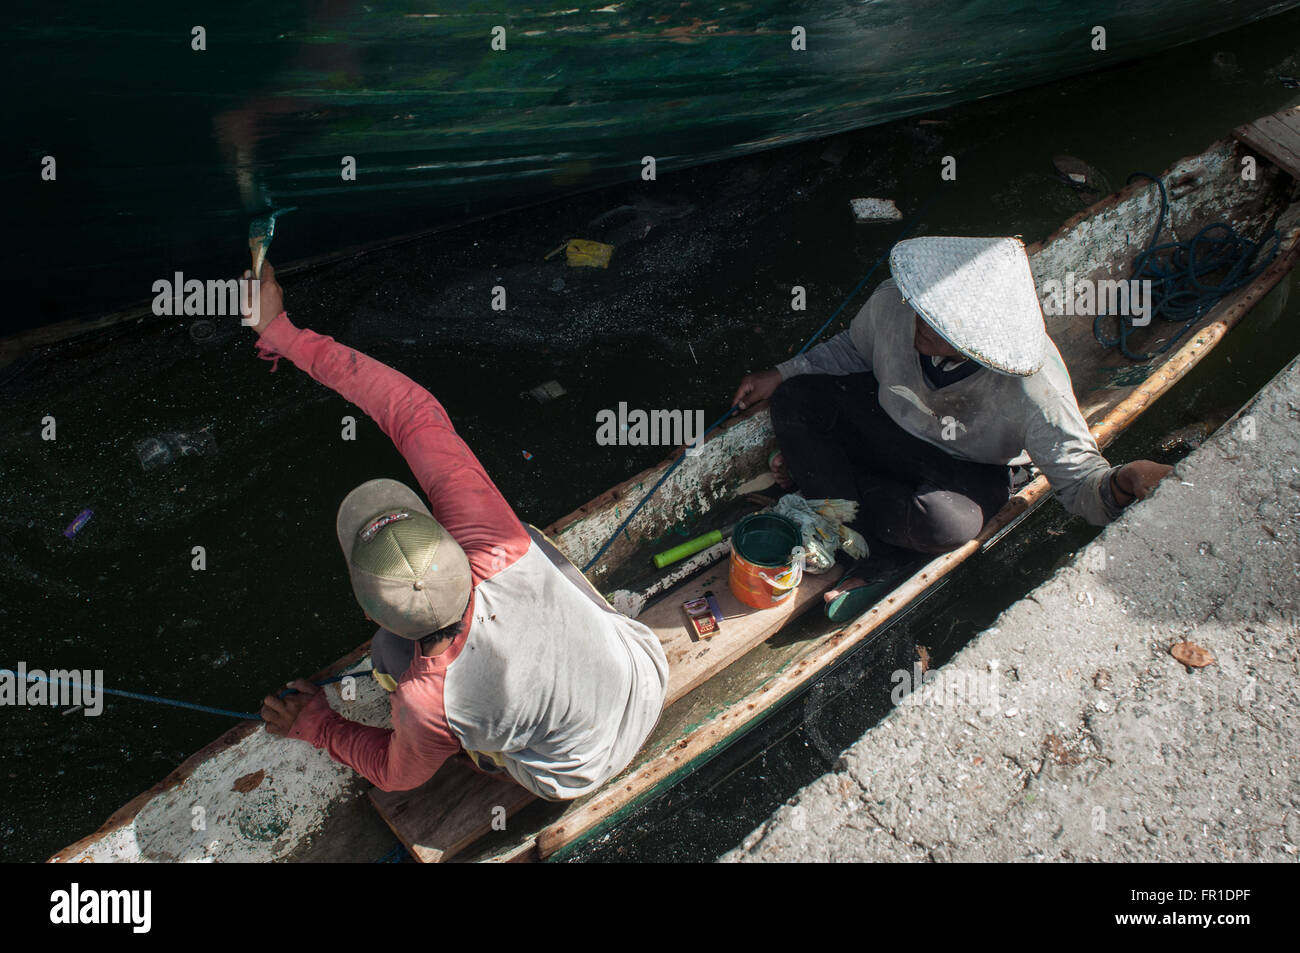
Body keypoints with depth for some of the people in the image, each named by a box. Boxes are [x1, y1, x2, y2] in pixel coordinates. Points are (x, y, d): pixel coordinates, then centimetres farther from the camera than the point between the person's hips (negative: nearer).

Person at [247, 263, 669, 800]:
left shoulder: (428, 704, -36)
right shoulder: (492, 548, -34)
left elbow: (395, 773, -9)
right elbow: (413, 411, -26)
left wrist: (313, 726, 6)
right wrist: (283, 333, -20)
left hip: (580, 774, -2)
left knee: (389, 653, 4)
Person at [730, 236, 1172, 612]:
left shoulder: (1035, 390, -36)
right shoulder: (895, 301, -25)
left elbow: (1078, 477, -26)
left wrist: (1122, 483, -49)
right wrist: (781, 375, -5)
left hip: (970, 466, -4)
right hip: (889, 415, 4)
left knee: (946, 523, -38)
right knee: (793, 400, -17)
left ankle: (813, 467, -9)